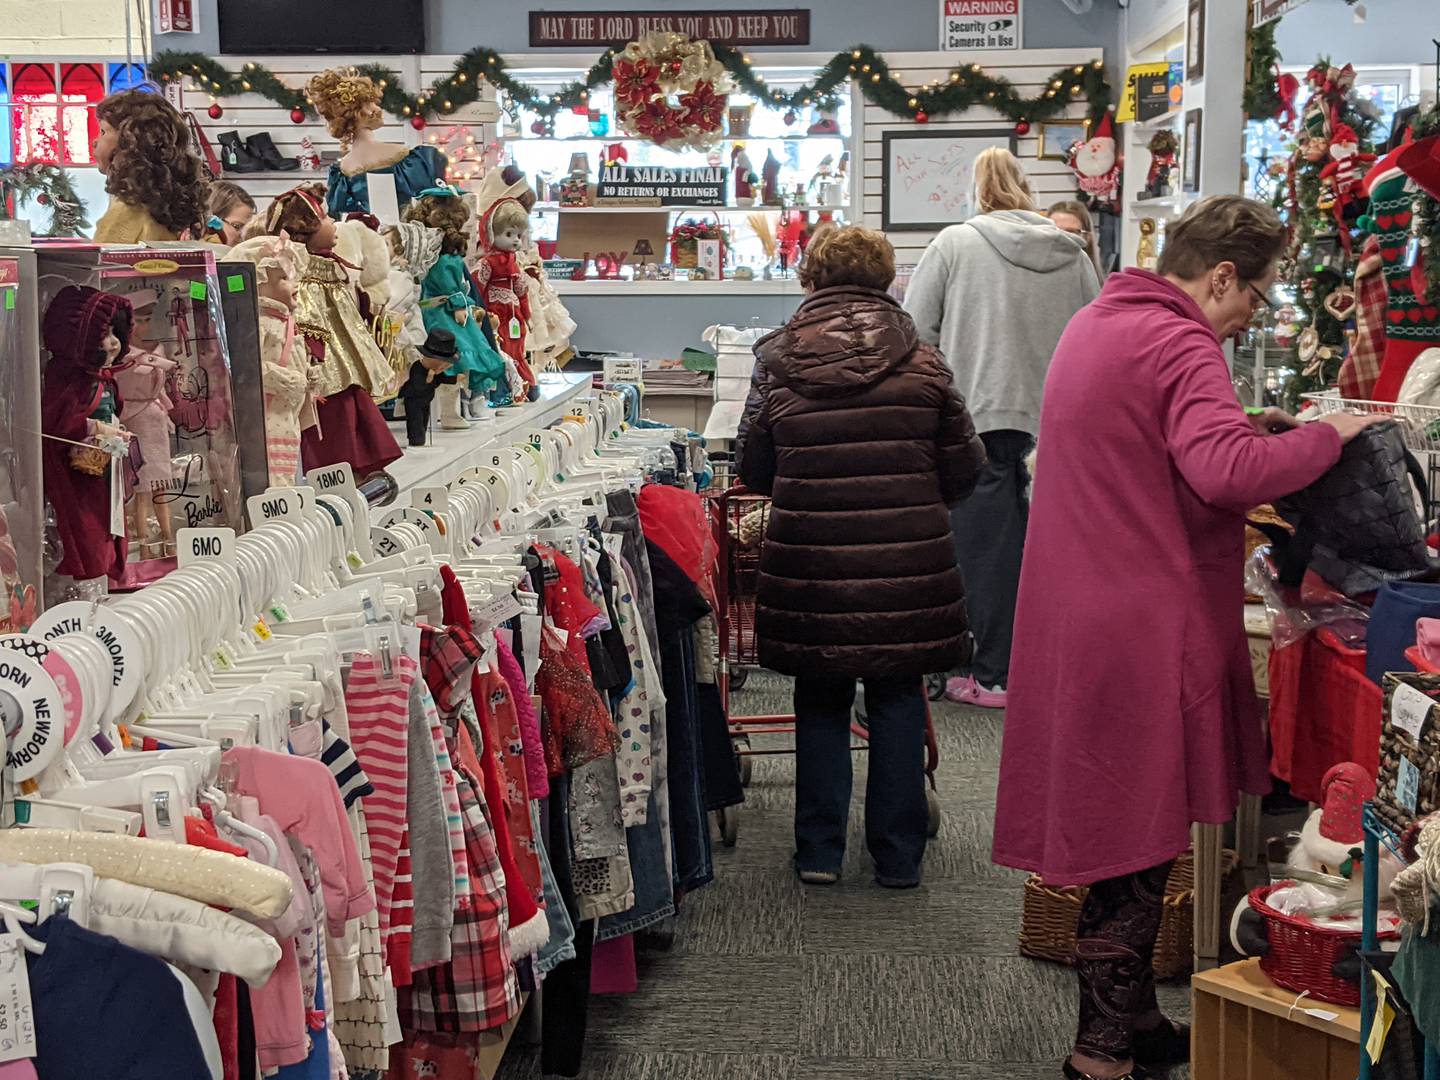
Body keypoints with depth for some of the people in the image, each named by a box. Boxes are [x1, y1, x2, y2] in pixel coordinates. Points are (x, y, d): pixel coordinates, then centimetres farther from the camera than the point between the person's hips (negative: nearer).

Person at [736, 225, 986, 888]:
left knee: (821, 698, 15)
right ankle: (898, 855, 18)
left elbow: (752, 471, 5)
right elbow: (963, 470, 2)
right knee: (897, 698, 13)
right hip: (906, 561, 0)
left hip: (809, 562, 0)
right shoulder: (922, 362, -2)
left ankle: (819, 851, 19)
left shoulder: (778, 361, -2)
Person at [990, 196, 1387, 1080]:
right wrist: (1325, 437, -16)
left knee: (1113, 820, 16)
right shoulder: (1180, 345, -16)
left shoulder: (1096, 324, 15)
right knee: (1141, 838, 0)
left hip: (1079, 605, 10)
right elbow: (1226, 473, -30)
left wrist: (1246, 428, 14)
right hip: (1143, 628, -10)